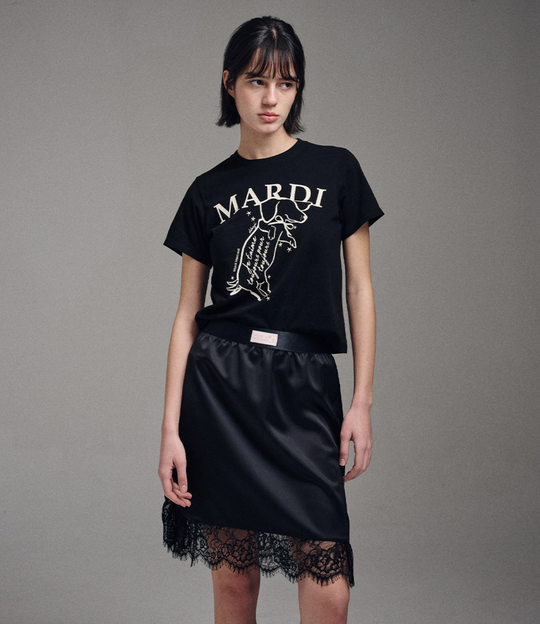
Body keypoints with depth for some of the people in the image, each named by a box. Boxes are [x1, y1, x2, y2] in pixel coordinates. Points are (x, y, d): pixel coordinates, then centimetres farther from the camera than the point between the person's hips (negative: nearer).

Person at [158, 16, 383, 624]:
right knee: (233, 575, 4)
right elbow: (187, 313, 6)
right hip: (218, 385, 1)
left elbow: (359, 289, 6)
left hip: (305, 387, 0)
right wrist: (171, 426, -1)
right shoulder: (207, 192, 7)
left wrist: (362, 401, -1)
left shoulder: (336, 170, 6)